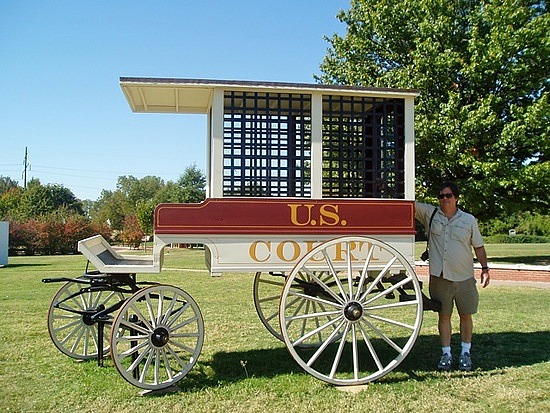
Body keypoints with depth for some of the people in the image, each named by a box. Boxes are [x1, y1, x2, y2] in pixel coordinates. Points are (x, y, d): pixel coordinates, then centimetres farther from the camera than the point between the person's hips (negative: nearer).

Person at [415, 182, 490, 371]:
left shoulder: (469, 220, 4)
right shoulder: (430, 214, 3)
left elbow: (478, 246, 9)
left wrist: (485, 268, 3)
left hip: (464, 277, 1)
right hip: (439, 276, 0)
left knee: (466, 315, 10)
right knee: (444, 315, 7)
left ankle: (466, 353, 24)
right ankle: (446, 353, 18)